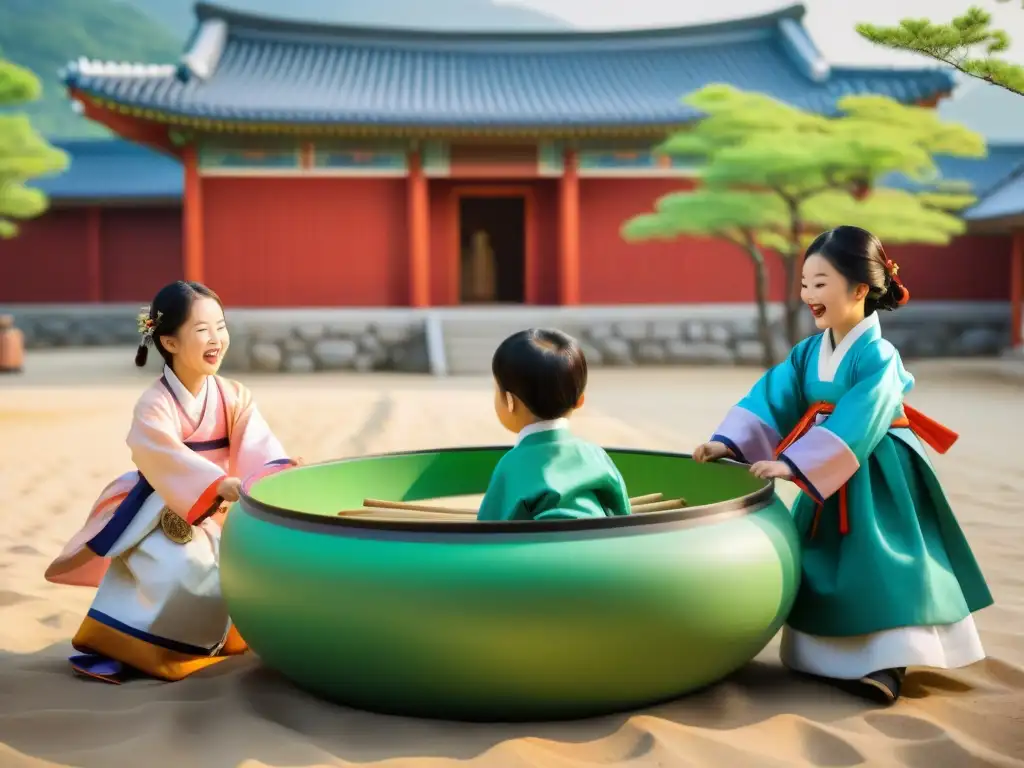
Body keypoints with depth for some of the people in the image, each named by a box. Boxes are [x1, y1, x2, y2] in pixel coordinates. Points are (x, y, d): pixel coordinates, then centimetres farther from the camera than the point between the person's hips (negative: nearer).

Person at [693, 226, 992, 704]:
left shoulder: (877, 356, -21)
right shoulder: (808, 353, 3)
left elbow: (854, 423, -31)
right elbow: (770, 399, -3)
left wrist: (794, 465, -36)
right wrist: (729, 442, -17)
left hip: (875, 481, -8)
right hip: (827, 476, 8)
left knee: (877, 566, -8)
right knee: (827, 567, 13)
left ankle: (887, 664, 0)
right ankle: (834, 659, 25)